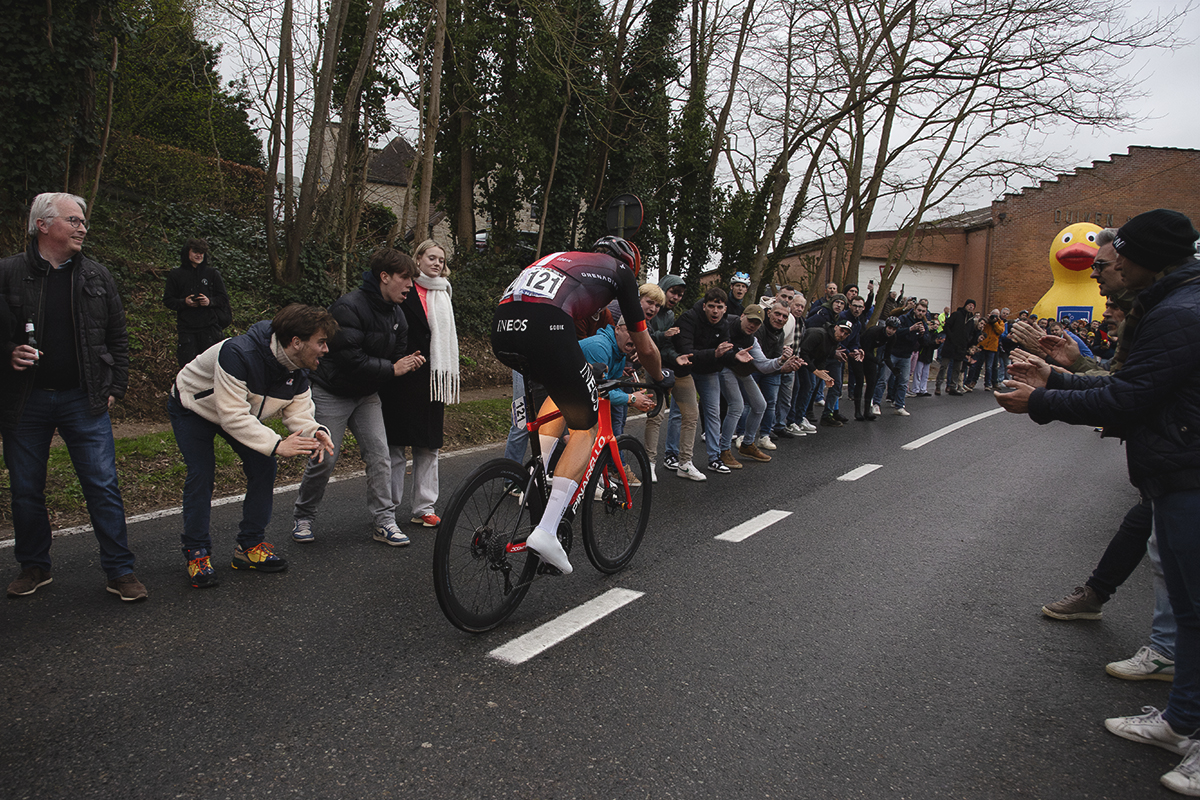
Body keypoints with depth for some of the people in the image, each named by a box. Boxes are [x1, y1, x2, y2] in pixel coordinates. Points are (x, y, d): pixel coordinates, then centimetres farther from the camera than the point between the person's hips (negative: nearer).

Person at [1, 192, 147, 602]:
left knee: (103, 485, -2)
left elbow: (117, 337, 9)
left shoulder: (97, 276, 5)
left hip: (83, 399, 0)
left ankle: (120, 570, 5)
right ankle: (34, 567, 28)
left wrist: (115, 388, 3)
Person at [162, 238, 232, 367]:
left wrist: (210, 301, -10)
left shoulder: (212, 273, 9)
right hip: (187, 329, 0)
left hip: (209, 327, 0)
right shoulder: (176, 275, 9)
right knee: (187, 363, -2)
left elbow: (224, 298, 11)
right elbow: (168, 300, 10)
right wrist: (184, 302, -9)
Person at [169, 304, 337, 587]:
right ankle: (196, 553, -1)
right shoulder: (238, 354, -42)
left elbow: (299, 412, -15)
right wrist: (276, 444, -48)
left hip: (240, 413, 6)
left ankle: (250, 545, 5)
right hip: (192, 407, -6)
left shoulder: (298, 371, -18)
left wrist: (315, 432, -38)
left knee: (263, 466, -6)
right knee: (201, 472, -16)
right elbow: (232, 416, -43)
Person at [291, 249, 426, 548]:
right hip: (331, 393, -7)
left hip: (367, 394, 7)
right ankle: (302, 517, 20)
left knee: (379, 454, -2)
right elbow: (349, 358, -29)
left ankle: (384, 520, 5)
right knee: (324, 459, -2)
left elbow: (395, 353, 11)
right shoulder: (349, 307, -23)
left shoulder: (396, 314, 3)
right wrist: (392, 369, -25)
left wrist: (407, 363, -12)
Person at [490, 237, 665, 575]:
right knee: (586, 426, 13)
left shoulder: (560, 259, 38)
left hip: (501, 330, 6)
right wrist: (659, 379, 48)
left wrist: (585, 376, 60)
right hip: (544, 328, -6)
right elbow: (645, 348, 27)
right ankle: (546, 530, 0)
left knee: (564, 393, 33)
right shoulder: (620, 271, 23)